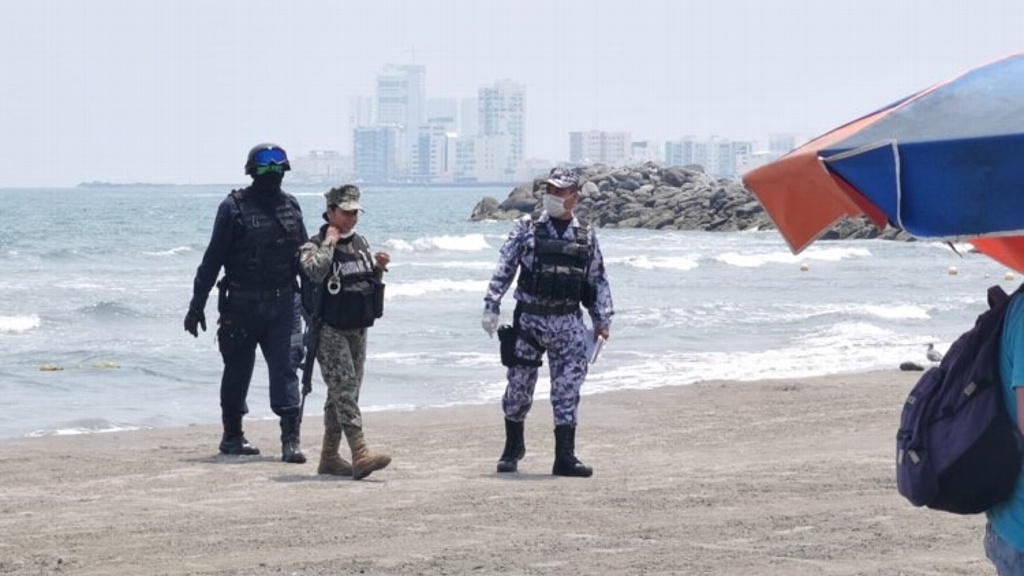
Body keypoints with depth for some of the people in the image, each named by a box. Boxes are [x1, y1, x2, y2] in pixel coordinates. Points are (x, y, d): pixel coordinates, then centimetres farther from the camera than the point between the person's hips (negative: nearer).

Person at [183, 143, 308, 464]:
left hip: (283, 304, 3)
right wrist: (196, 305, -5)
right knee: (237, 371, 9)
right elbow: (213, 258, -3)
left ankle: (291, 442, -9)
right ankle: (232, 436, 23)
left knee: (286, 370, -7)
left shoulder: (291, 207, 9)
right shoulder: (234, 207, -4)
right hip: (242, 305, -2)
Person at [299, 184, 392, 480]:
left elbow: (370, 283, 20)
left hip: (357, 329, 8)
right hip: (330, 330, -7)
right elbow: (315, 271, -30)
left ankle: (329, 457, 19)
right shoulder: (315, 246, -8)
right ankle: (361, 455, -25)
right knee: (344, 389, -15)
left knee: (344, 393, 11)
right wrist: (329, 242, -18)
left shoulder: (360, 243, 12)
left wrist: (379, 268, 0)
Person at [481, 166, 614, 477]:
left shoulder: (586, 236, 7)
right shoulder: (526, 229, 2)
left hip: (568, 323, 1)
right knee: (519, 386, 5)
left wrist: (602, 320, 8)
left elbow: (598, 280, 12)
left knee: (568, 390, -2)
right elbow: (504, 268, -1)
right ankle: (513, 448, 25)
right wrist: (491, 307, -8)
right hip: (529, 319, -1)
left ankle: (565, 458, 0)